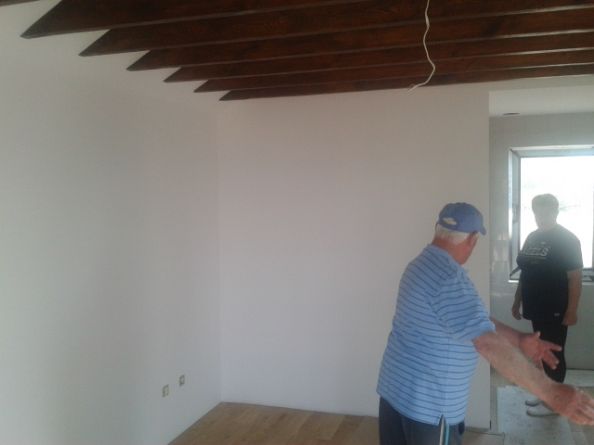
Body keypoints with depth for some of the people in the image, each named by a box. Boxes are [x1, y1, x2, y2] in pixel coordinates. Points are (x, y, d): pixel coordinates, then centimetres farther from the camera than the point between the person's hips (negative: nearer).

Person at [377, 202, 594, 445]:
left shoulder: (422, 265, 8)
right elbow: (489, 343, -31)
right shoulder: (450, 278, -25)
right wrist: (551, 392, -29)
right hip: (429, 404, -9)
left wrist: (519, 339, 9)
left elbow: (475, 319, 14)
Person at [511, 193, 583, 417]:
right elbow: (525, 273, 16)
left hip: (555, 311, -7)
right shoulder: (532, 237, 10)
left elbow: (575, 278, -15)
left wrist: (572, 310, -18)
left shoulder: (567, 239, -12)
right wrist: (517, 301, 16)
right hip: (536, 308, 7)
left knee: (554, 354, 2)